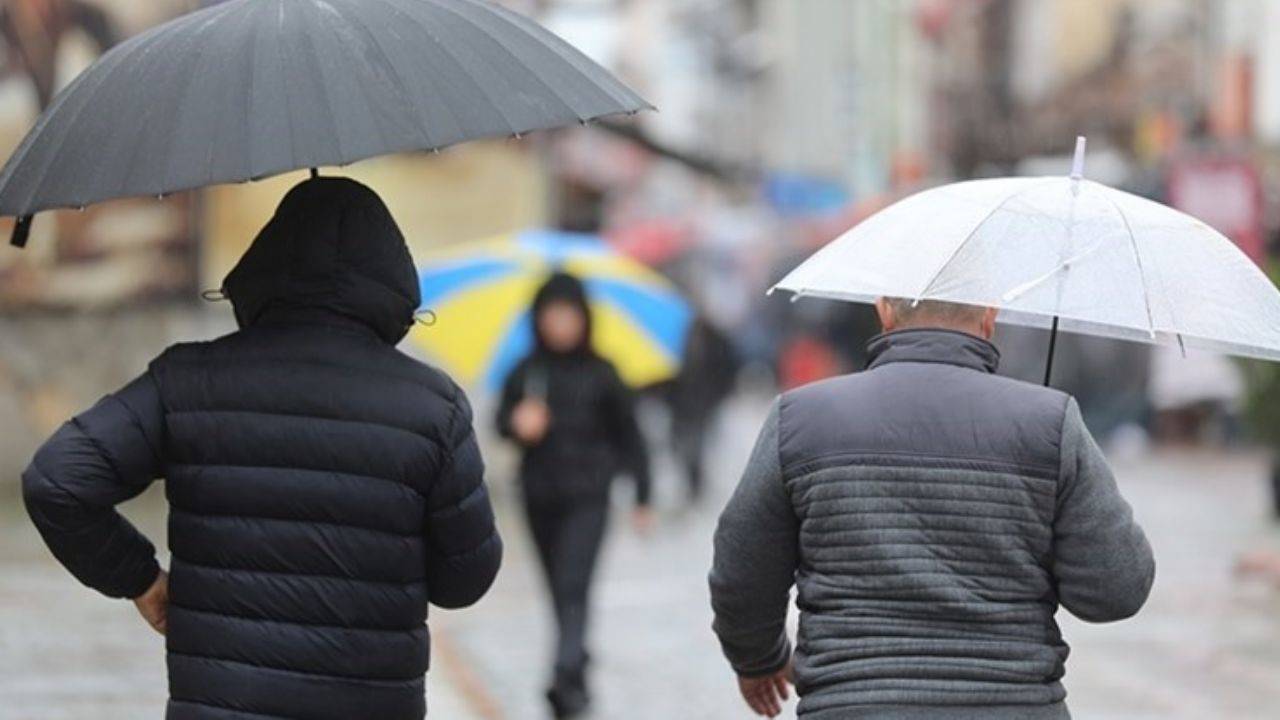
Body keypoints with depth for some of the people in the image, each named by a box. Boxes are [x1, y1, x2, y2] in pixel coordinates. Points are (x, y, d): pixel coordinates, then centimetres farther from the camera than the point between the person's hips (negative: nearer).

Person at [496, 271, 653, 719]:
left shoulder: (599, 374, 0)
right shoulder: (526, 373, 5)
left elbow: (628, 435, 8)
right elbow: (502, 421, 6)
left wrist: (642, 495, 8)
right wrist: (518, 424, -19)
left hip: (586, 496, -3)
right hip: (540, 496, 3)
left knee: (573, 586, -17)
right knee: (561, 591, 11)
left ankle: (567, 676, -28)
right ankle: (577, 673, 27)